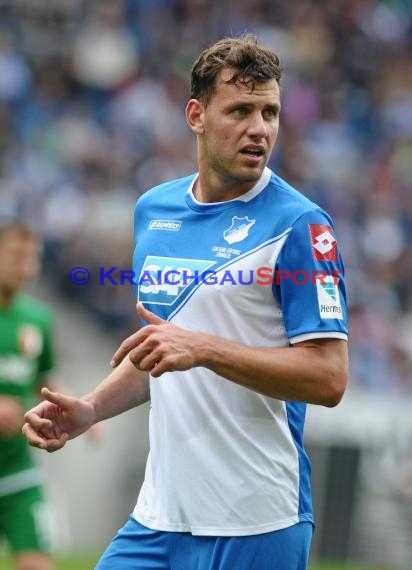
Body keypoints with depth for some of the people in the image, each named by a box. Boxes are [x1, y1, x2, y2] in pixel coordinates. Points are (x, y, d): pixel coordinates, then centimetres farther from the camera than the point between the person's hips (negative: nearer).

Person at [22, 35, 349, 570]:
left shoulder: (299, 224, -9)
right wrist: (89, 409, 7)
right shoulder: (153, 210, 11)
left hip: (256, 526, -6)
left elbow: (328, 377, -15)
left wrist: (203, 349, -22)